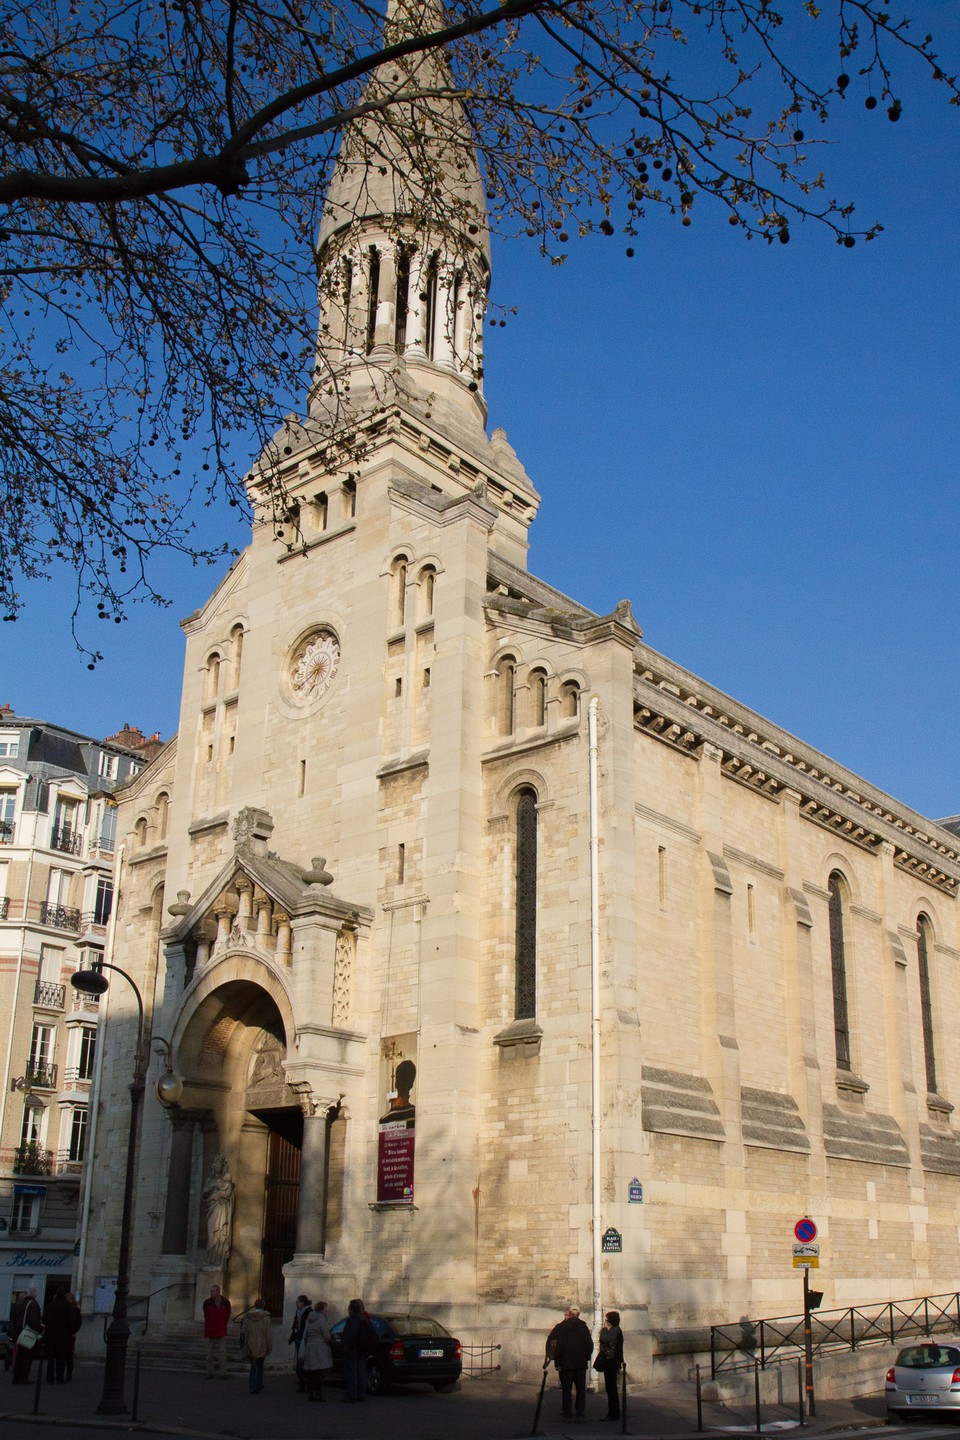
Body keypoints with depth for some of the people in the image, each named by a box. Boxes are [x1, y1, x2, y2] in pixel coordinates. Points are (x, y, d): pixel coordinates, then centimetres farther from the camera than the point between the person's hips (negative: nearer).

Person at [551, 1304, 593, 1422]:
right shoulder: (583, 1327, 1)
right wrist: (586, 1358, 14)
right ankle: (580, 1414, 6)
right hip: (581, 1363, 2)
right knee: (581, 1390, 9)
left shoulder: (562, 1327, -7)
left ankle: (567, 1414, 3)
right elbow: (590, 1345, 1)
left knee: (566, 1390, 4)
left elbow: (559, 1346, -9)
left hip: (566, 1363, -2)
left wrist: (557, 1362, -4)